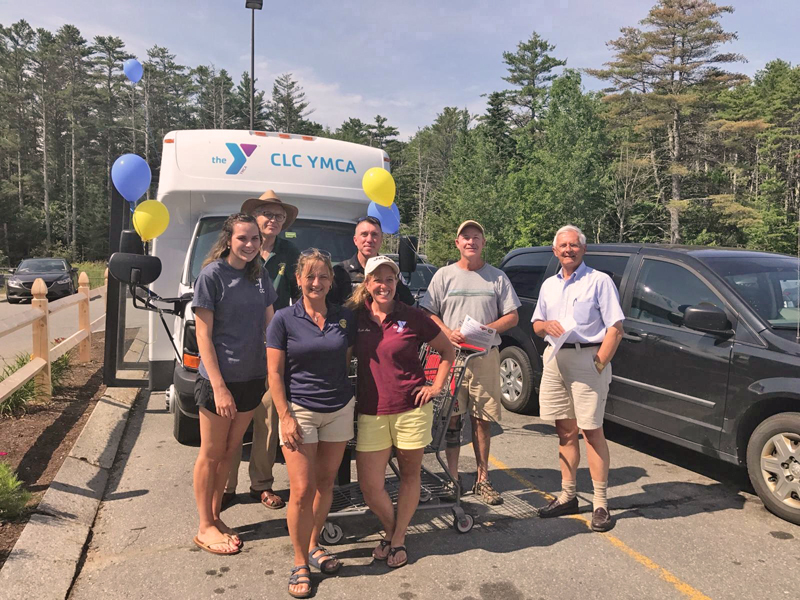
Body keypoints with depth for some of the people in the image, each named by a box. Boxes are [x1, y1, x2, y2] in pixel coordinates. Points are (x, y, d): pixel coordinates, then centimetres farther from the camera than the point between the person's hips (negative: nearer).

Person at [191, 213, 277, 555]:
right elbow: (203, 335, -12)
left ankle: (215, 516, 32)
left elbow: (270, 325, 13)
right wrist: (219, 386, -18)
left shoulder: (259, 275, 7)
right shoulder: (212, 275, -11)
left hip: (252, 378, 6)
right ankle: (205, 528, 22)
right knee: (211, 455, 8)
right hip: (218, 380, -5)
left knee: (230, 451, 16)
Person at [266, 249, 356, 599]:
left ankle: (314, 546, 32)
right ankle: (300, 565, 14)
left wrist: (344, 396, 5)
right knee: (302, 490, -3)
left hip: (339, 410, 3)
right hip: (300, 411, -3)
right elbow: (275, 374, -5)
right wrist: (285, 418, -11)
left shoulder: (345, 318, 2)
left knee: (325, 483, 12)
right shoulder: (284, 319, -6)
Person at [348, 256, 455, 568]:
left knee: (410, 474, 12)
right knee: (369, 486, 0)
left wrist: (436, 386, -1)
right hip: (370, 412, 2)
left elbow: (448, 350, 7)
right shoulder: (356, 317, 2)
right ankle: (390, 530, 29)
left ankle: (399, 538, 32)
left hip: (411, 409, -1)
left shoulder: (413, 317, -3)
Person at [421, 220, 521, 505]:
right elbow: (428, 313, 5)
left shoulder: (497, 277, 10)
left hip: (485, 355, 1)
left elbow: (512, 316, 8)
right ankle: (452, 477, 11)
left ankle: (482, 478, 15)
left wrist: (487, 328, -10)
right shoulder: (444, 275, 8)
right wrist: (448, 332, -13)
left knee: (482, 419, 5)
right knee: (452, 418, 1)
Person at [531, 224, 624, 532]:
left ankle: (600, 503, 5)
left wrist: (599, 364, -15)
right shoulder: (549, 285, 18)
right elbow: (536, 325, 22)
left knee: (592, 431, -3)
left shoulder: (599, 281, -1)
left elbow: (615, 328, -7)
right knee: (565, 431, 11)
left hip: (587, 359, -5)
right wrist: (546, 324, -2)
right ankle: (567, 496, 21)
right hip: (554, 359, 6)